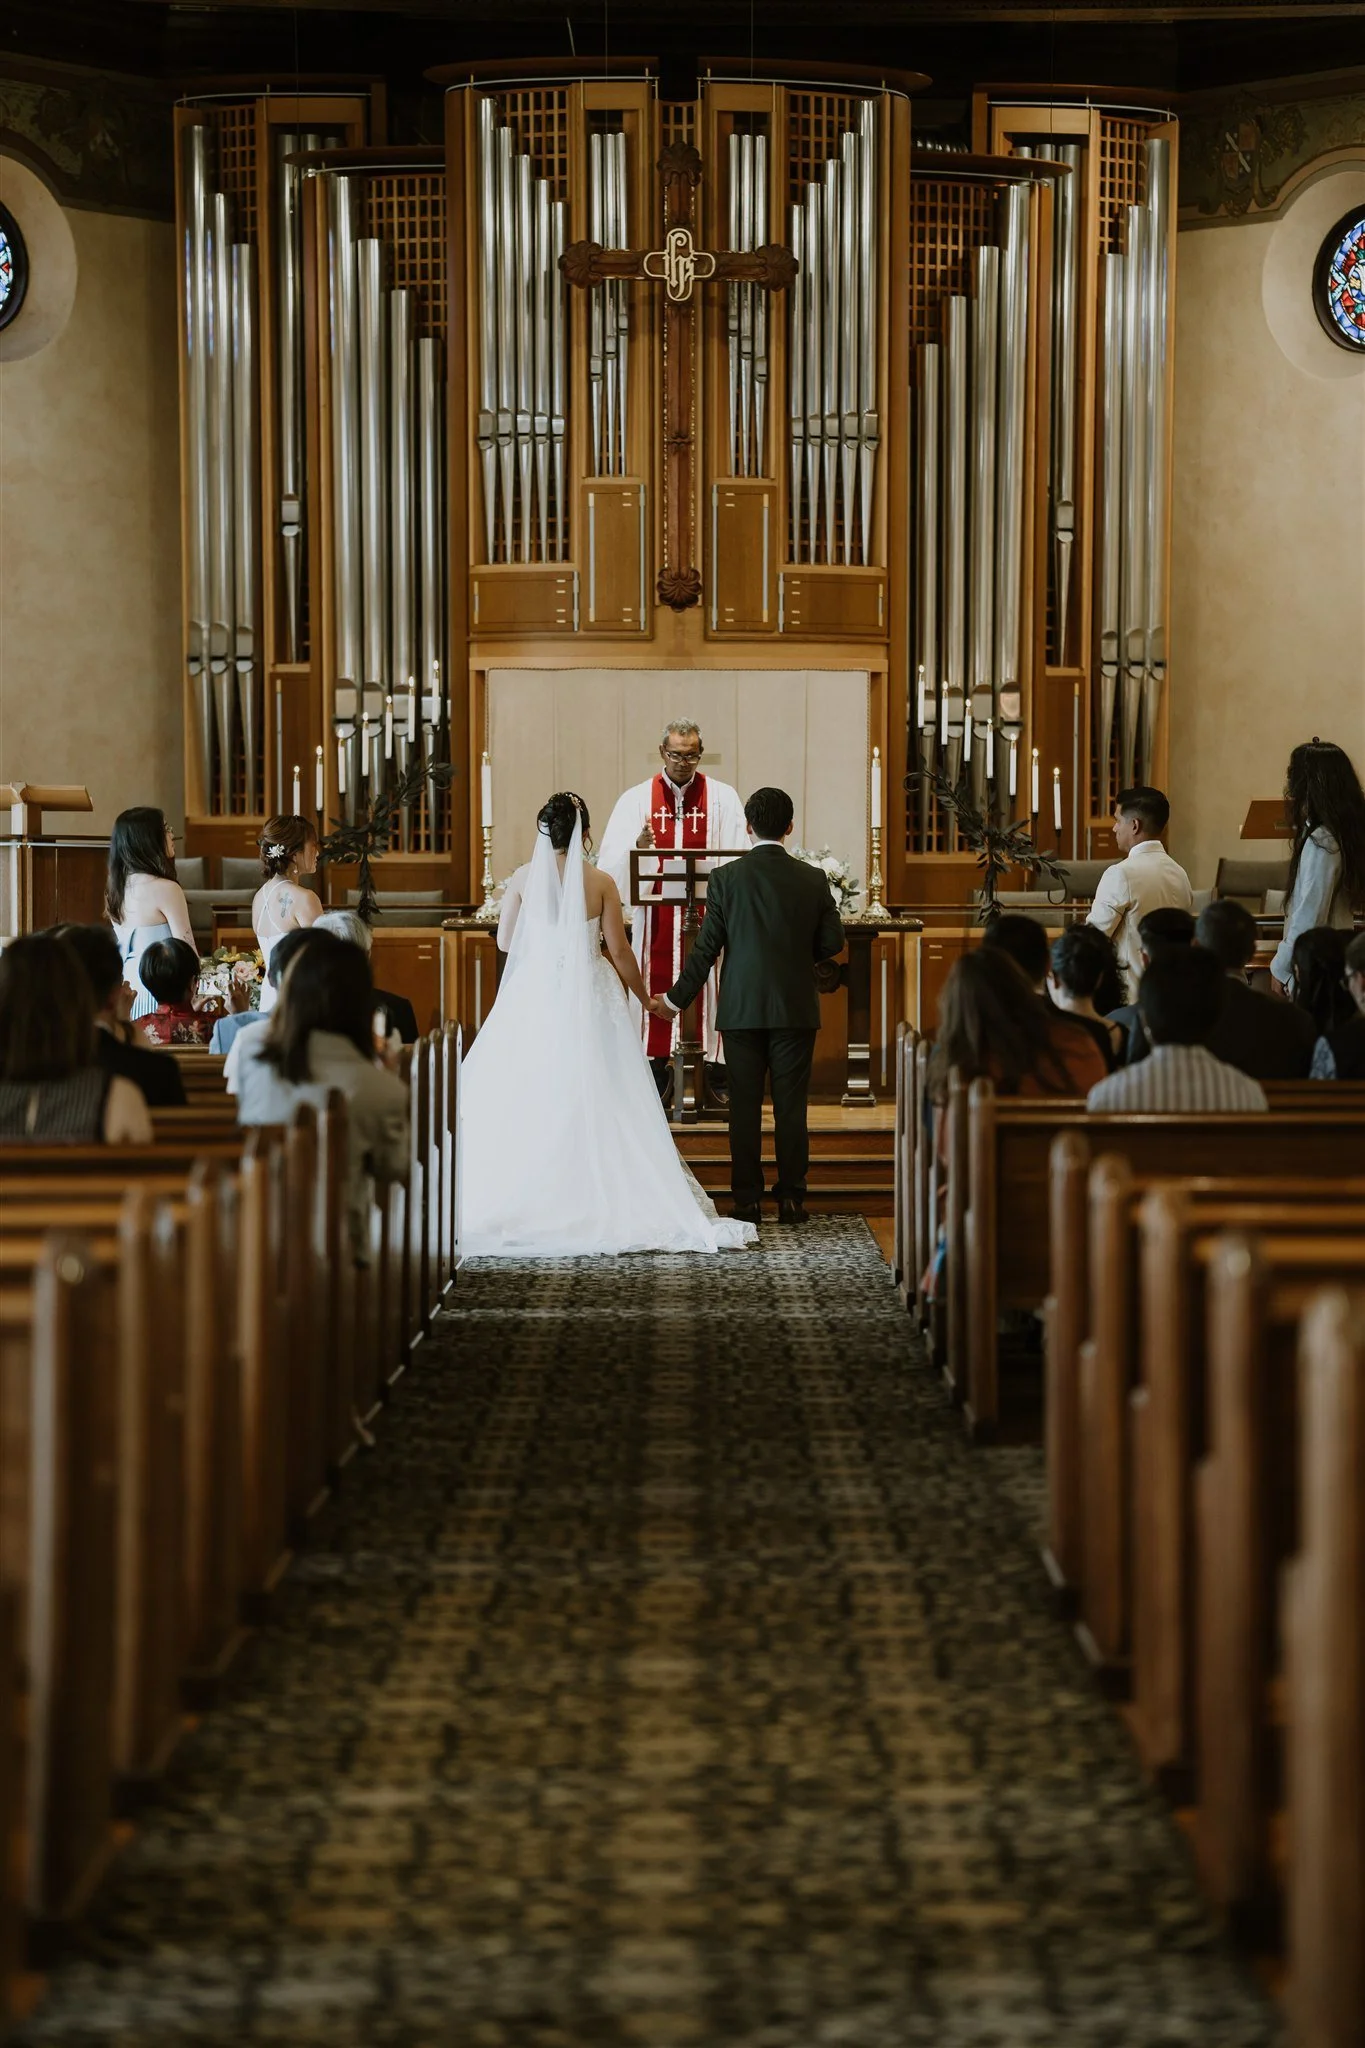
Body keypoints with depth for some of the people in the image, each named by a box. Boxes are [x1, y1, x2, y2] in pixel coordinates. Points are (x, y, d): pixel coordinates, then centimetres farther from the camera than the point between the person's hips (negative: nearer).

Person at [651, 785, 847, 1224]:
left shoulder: (726, 879, -5)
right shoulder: (812, 879, -1)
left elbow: (705, 949, -3)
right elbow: (832, 942, 2)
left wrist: (675, 1000, 7)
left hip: (741, 1009, -1)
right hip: (796, 1008, 1)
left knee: (745, 1108, 5)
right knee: (791, 1106, 5)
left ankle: (747, 1200, 6)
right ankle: (791, 1198, 5)